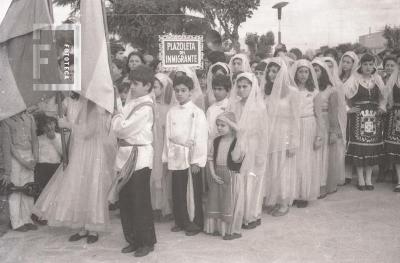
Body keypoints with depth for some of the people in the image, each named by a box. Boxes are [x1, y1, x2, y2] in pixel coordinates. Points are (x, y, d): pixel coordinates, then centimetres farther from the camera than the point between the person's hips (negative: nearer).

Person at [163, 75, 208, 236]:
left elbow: (201, 138, -8)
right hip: (176, 158, 4)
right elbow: (168, 136, 9)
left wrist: (197, 161, -12)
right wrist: (167, 157, 5)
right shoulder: (171, 112, 7)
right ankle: (181, 221, 25)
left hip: (191, 158, -4)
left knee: (194, 191, 2)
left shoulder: (197, 112, -5)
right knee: (178, 192, 10)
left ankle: (196, 224, 17)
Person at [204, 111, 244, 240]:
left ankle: (233, 230, 13)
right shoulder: (216, 141, 6)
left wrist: (238, 138, -26)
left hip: (232, 177, -5)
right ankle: (218, 228, 26)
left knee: (231, 204, 0)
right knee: (216, 202, 11)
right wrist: (213, 174, -4)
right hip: (217, 176, 5)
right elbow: (210, 158, 8)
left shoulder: (238, 141, -10)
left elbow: (236, 158, -24)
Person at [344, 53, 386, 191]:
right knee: (359, 147, -3)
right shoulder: (354, 79, -4)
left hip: (374, 117, 4)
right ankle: (360, 179, 8)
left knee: (372, 147, 5)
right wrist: (348, 108, -12)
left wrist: (381, 108, 6)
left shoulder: (377, 79, 9)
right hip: (358, 116, -4)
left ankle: (368, 179, 15)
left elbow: (383, 97, 19)